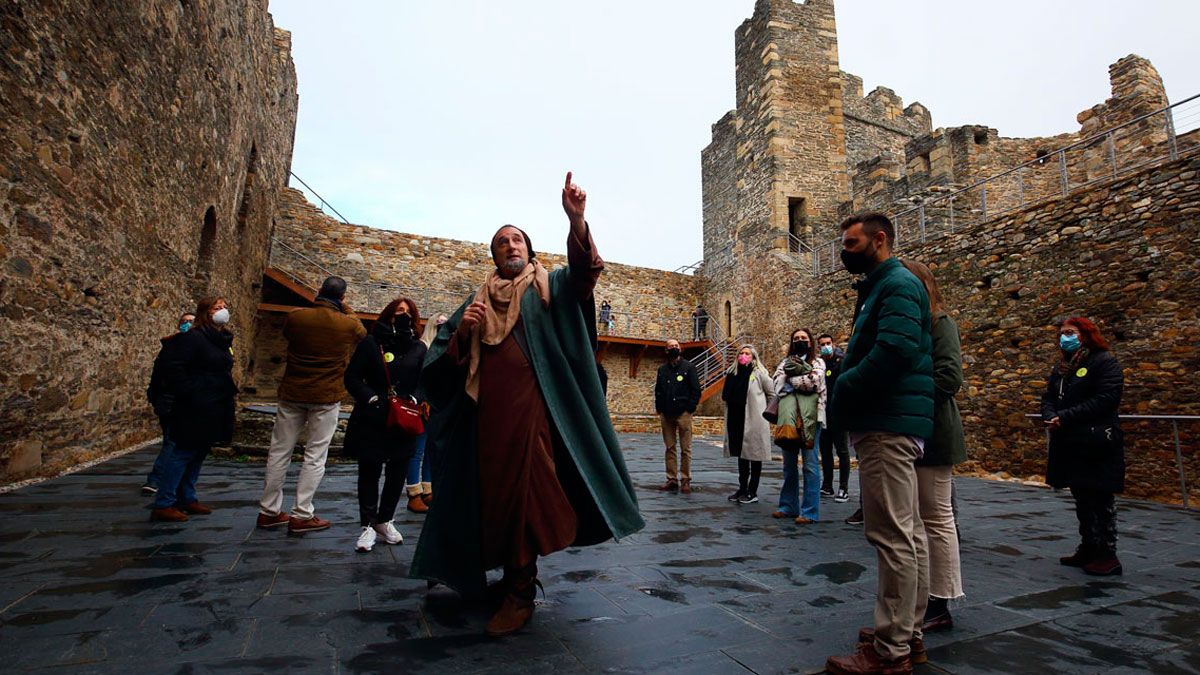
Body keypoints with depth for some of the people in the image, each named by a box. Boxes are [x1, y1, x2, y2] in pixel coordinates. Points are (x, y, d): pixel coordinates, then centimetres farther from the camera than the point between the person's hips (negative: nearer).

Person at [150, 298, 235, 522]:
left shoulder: (223, 340, 15)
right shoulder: (192, 338, -12)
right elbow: (173, 369, -18)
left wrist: (230, 391, 13)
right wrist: (190, 394, -19)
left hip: (215, 411, 9)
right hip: (195, 411, -9)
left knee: (199, 454, 15)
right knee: (183, 453, -3)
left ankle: (187, 499, 25)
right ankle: (163, 505, 6)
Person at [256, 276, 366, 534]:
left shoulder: (295, 317, -4)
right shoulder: (349, 324, -8)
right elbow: (363, 333, 15)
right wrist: (346, 309, 20)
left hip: (292, 393, 3)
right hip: (327, 397, -3)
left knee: (280, 451, 13)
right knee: (315, 455, 4)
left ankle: (269, 511, 22)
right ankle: (302, 515, 5)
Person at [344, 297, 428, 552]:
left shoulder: (419, 348, 7)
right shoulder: (371, 343, 1)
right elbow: (352, 376, -1)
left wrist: (414, 399, -12)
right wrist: (371, 398, -13)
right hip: (372, 419, -2)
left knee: (397, 473, 10)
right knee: (369, 472, 5)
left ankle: (384, 521, 27)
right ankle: (368, 525, 17)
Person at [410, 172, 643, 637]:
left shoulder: (548, 288, 12)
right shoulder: (480, 299, 20)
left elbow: (583, 272, -9)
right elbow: (447, 353, 15)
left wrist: (575, 219, -25)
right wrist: (463, 329, -8)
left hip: (531, 405, -4)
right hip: (487, 407, 4)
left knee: (523, 490, -8)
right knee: (492, 490, 10)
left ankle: (520, 593, 4)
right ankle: (512, 575, 30)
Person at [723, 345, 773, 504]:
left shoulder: (759, 373, -7)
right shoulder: (733, 373, 8)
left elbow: (773, 393, -2)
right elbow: (726, 396, 17)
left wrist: (767, 411, 1)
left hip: (754, 420, -5)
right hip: (737, 420, 6)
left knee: (754, 455, 5)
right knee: (741, 454, 14)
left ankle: (752, 492, 12)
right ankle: (742, 488, 24)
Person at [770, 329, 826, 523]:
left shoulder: (818, 362, 10)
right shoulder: (786, 363, 18)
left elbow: (814, 383, -9)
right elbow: (779, 384, 1)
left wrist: (792, 378, -3)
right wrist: (804, 374, -6)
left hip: (810, 416, -3)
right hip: (789, 417, 4)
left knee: (810, 464, -5)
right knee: (789, 464, 10)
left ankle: (810, 511, 0)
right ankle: (789, 506, 19)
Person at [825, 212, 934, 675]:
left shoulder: (897, 285, -10)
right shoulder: (880, 287, 21)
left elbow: (895, 351, -25)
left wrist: (842, 392, -14)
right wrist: (846, 403, 5)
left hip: (888, 427, -11)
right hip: (888, 423, 11)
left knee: (892, 536, -5)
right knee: (907, 533, 15)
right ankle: (908, 633, 28)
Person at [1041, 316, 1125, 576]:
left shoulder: (1104, 362, -7)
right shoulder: (1061, 367, 15)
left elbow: (1105, 399, -18)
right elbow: (1048, 397, 13)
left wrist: (1065, 418, -21)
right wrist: (1050, 416, -9)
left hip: (1096, 444, -7)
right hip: (1069, 444, 7)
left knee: (1101, 500, 1)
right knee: (1081, 500, 14)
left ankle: (1107, 555, 10)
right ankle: (1088, 548, 24)